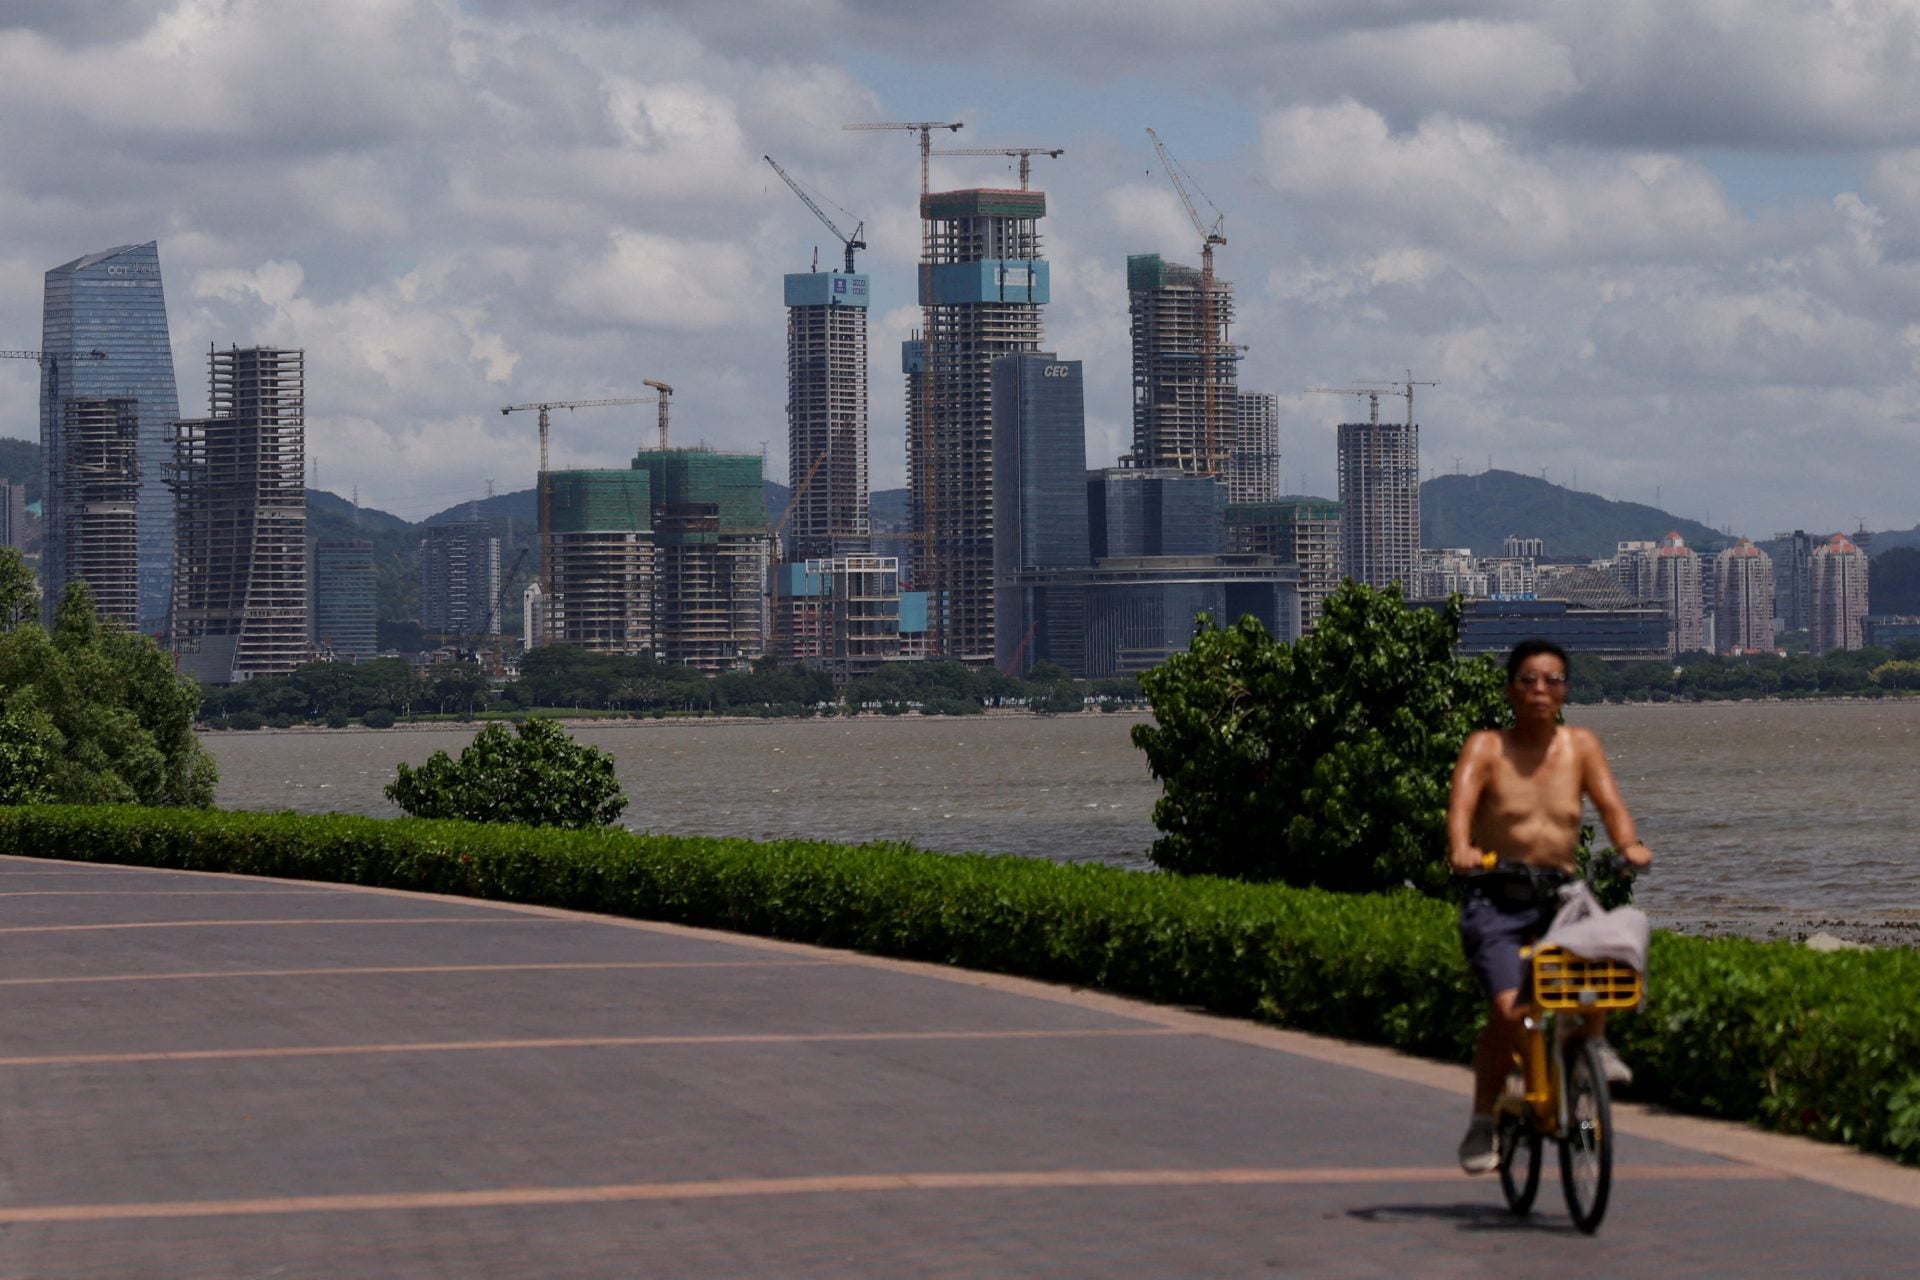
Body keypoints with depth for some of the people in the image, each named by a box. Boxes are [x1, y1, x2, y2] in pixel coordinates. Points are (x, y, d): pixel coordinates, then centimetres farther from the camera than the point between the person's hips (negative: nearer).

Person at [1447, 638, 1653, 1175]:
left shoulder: (1580, 745, 9)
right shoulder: (1486, 747, 0)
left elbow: (1609, 802, -3)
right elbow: (1461, 802, -17)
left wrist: (1629, 843, -25)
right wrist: (1461, 849, -38)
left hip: (1561, 894, 2)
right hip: (1496, 897, -2)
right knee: (1508, 1007, -22)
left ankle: (1593, 1047, -5)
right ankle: (1482, 1124, -4)